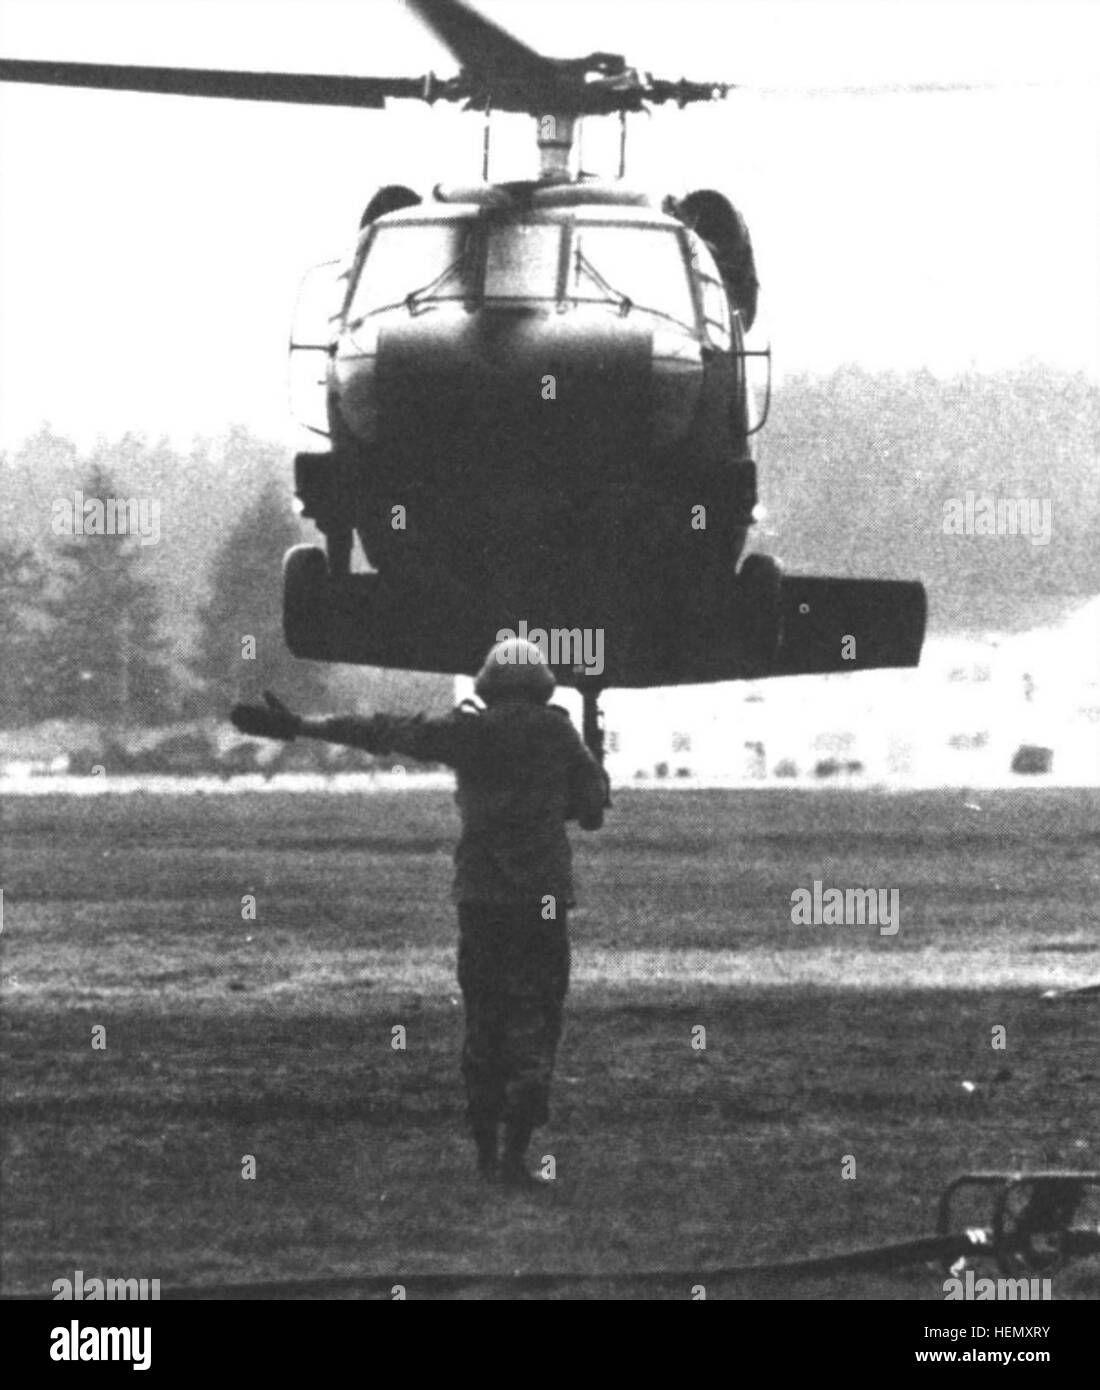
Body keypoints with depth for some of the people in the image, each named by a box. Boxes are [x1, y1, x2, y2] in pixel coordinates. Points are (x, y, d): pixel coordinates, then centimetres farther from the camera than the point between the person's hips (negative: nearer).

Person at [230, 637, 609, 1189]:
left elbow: (382, 731, 5)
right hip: (544, 896, -2)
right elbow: (593, 807, 7)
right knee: (534, 1023, -1)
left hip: (479, 895, 2)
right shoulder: (558, 735, 0)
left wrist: (299, 726, 10)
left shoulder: (467, 732, 2)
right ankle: (514, 1153, -12)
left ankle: (485, 1151, 13)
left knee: (483, 1024, 12)